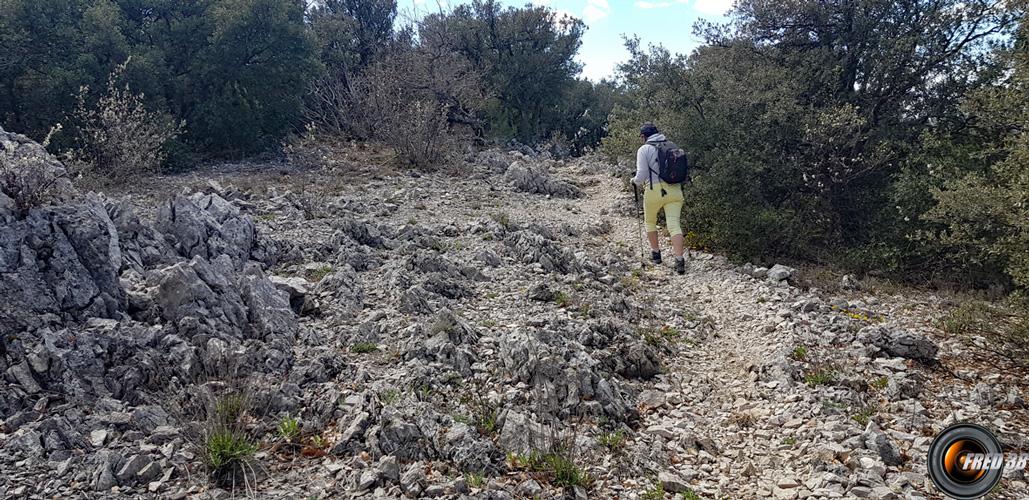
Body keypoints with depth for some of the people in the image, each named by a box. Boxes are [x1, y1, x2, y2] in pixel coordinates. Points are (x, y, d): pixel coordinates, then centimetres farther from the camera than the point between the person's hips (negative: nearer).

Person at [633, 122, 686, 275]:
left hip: (655, 190, -3)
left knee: (650, 222, 21)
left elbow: (642, 174, -9)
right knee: (674, 225, -4)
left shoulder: (644, 149, -2)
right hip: (675, 190, 3)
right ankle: (679, 260, -16)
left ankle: (655, 253, 29)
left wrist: (635, 181, 11)